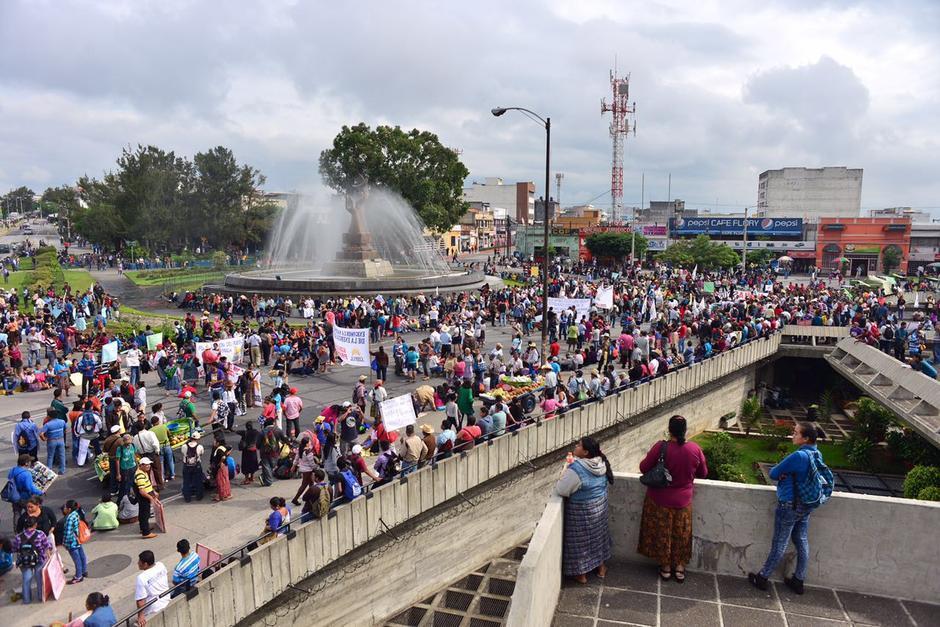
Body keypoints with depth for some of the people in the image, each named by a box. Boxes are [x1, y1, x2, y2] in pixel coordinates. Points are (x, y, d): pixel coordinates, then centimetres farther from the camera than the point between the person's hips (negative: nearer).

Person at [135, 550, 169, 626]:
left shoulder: (141, 578, -29)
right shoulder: (161, 565, -11)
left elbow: (141, 600, -26)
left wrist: (140, 616, -20)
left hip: (154, 609, -6)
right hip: (167, 601, 6)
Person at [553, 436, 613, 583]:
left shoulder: (576, 469, -31)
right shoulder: (601, 463, -8)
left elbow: (561, 490, -26)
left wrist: (564, 476, -6)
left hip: (582, 511, -7)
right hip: (600, 505, 7)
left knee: (581, 538, 11)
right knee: (598, 534, 24)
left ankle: (581, 573, 26)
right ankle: (601, 567, 40)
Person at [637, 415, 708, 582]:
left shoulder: (660, 447, -22)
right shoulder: (695, 449, -14)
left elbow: (643, 468, -12)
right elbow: (703, 474, 1)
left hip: (660, 500, -2)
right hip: (683, 501, 2)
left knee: (662, 533, 16)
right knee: (681, 534, 20)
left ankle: (665, 567, 28)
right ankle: (679, 567, 30)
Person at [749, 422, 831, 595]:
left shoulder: (798, 456, -27)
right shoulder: (817, 455, -2)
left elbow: (773, 474, -18)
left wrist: (782, 474, 3)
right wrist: (787, 475, -3)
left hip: (789, 505, -7)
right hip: (807, 505, 7)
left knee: (780, 543, 5)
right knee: (802, 542, 16)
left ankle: (762, 578, 19)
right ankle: (798, 580, 29)